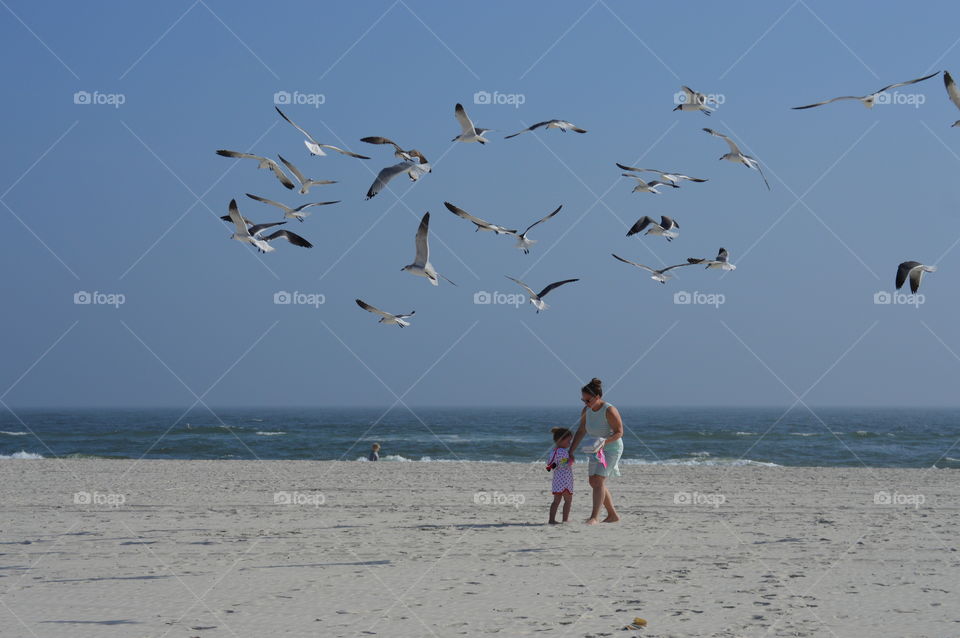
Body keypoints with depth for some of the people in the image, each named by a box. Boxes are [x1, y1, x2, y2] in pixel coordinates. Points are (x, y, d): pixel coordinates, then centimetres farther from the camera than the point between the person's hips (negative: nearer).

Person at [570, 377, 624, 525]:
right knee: (594, 482, 11)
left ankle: (594, 517, -20)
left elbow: (619, 432, -21)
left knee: (598, 480, -18)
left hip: (612, 448, -8)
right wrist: (571, 451, 2)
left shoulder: (609, 411, -23)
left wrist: (604, 441, -36)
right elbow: (581, 431, 6)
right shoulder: (586, 410, -2)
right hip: (597, 450, 8)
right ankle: (613, 515, 22)